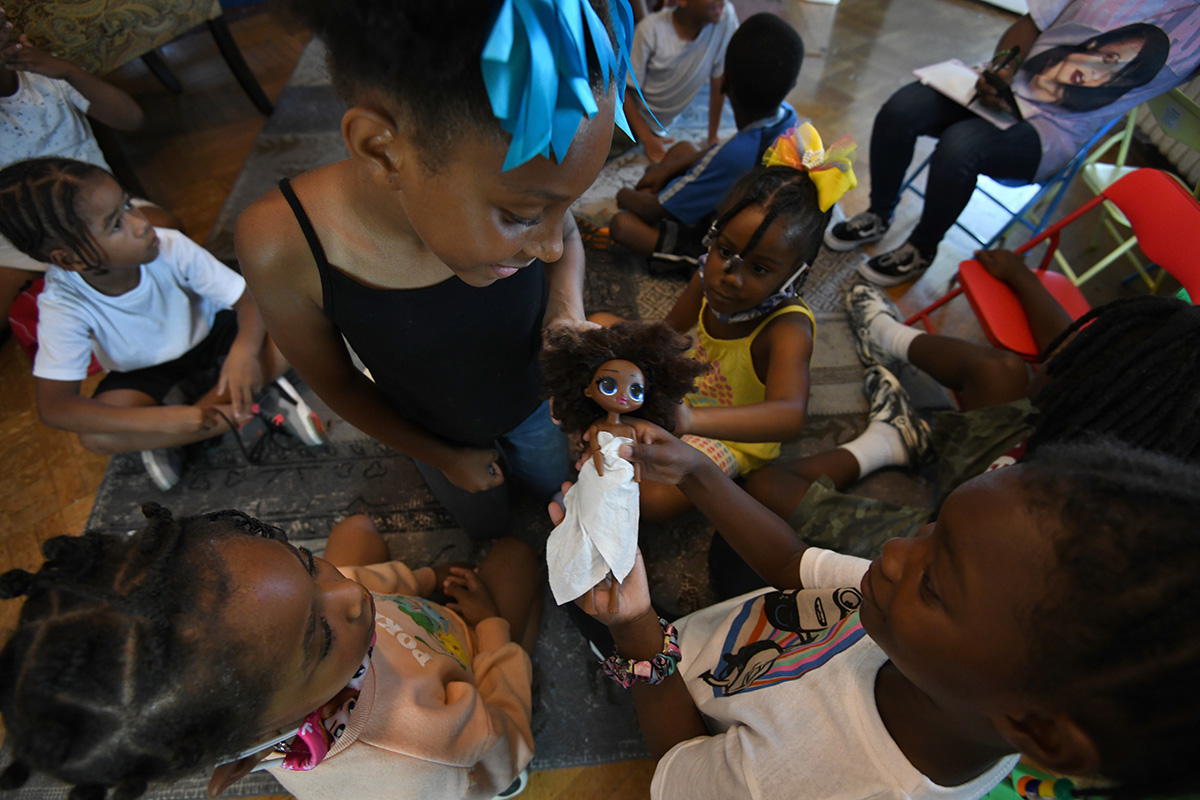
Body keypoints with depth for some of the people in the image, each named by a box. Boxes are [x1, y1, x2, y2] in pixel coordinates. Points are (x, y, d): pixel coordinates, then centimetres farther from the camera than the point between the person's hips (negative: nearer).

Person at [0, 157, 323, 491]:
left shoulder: (171, 247, -27)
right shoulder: (63, 304, -27)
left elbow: (248, 297, -23)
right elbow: (53, 407, -28)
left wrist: (245, 350, -46)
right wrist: (169, 419, -42)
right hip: (143, 371, 0)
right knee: (95, 436, -30)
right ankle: (255, 409, -21)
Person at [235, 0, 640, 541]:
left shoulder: (515, 179, -33)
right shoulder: (283, 246, -38)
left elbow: (567, 237, -6)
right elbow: (333, 383, -18)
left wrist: (567, 308, -28)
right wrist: (444, 458, -6)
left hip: (534, 402, 2)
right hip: (439, 434, -1)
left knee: (558, 490, 31)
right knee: (486, 525, 29)